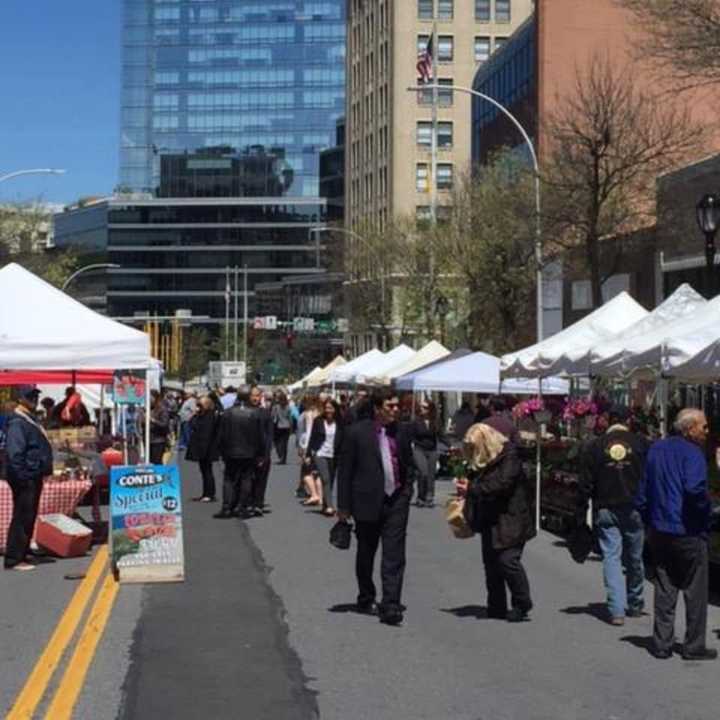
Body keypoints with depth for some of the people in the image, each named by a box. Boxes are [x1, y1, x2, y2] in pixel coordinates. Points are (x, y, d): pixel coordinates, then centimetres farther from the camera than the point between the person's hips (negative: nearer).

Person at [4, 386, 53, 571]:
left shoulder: (31, 420, 17)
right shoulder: (17, 422, -14)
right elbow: (14, 453, -20)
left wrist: (43, 472, 19)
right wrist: (22, 478, -23)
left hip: (35, 478, 10)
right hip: (25, 479, -10)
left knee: (29, 518, 14)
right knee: (22, 518, -8)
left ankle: (22, 554, 22)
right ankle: (14, 559, -5)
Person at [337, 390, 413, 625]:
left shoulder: (401, 432, 6)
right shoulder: (357, 432, -6)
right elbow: (345, 470, -4)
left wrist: (407, 490, 9)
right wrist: (343, 506, -5)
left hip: (396, 501, 2)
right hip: (368, 501, -2)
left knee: (394, 557, -6)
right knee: (366, 554, 14)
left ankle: (390, 606, -7)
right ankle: (366, 599, 31)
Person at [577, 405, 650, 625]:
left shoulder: (596, 446, 0)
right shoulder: (641, 443, 0)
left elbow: (585, 484, 0)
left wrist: (581, 515, 4)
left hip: (606, 510, -1)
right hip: (635, 509, 1)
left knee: (611, 558, 0)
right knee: (635, 559, 14)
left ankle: (617, 610, -8)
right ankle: (635, 605, 27)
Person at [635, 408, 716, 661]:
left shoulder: (656, 449, 11)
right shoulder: (692, 453, -13)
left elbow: (643, 491, 15)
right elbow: (694, 488, -30)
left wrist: (649, 521, 19)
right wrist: (705, 506, -11)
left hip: (659, 531, 7)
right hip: (688, 532, -7)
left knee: (664, 590, 11)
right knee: (695, 591, 4)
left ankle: (661, 644, 12)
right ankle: (694, 646, 8)